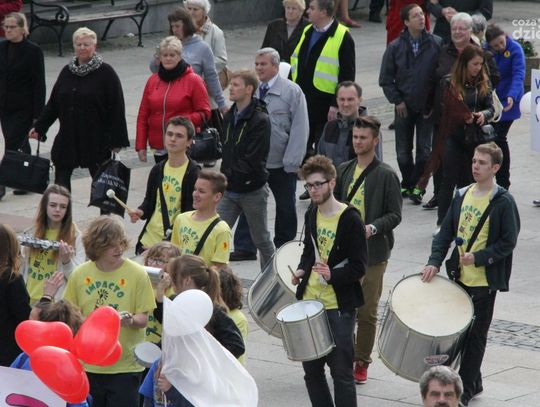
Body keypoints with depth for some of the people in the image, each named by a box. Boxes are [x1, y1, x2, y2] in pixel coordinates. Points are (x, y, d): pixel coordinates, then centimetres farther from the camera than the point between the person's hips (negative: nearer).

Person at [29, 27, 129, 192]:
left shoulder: (106, 72, -7)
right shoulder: (67, 71, 8)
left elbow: (117, 108, -9)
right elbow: (53, 103, 14)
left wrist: (117, 140, -13)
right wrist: (39, 127, 10)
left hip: (96, 139, -5)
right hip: (68, 138, 5)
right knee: (61, 178, 1)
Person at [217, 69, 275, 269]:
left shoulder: (260, 120, -16)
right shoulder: (229, 116, 8)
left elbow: (253, 160, -21)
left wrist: (229, 176, -17)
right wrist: (223, 176, 3)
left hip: (253, 190, -6)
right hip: (229, 190, 6)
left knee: (261, 240, 10)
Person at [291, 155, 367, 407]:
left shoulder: (350, 219, -13)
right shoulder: (312, 215, 8)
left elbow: (359, 267, -14)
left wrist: (332, 275, -30)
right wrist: (302, 270, 4)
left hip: (339, 307, -7)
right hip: (309, 301, 7)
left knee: (341, 372, -3)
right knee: (311, 368, 12)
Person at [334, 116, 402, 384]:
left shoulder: (386, 175, -7)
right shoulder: (343, 171, 9)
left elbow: (395, 215, -9)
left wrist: (372, 228, -23)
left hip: (373, 253, -4)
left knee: (367, 312, 4)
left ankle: (362, 362, 14)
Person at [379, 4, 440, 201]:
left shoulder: (436, 44, -7)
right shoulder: (395, 47, -4)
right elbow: (385, 79, 3)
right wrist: (397, 100, -3)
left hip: (427, 105, -1)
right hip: (404, 107, 1)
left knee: (424, 149, -2)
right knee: (403, 150, 9)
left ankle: (418, 186, 9)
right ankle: (407, 183, 26)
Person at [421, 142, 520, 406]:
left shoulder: (503, 202, -11)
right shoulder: (462, 196, 6)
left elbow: (508, 242, -12)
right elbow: (446, 232, 7)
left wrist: (478, 258, -20)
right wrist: (434, 262, -5)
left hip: (485, 280, -6)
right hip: (461, 276, 6)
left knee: (475, 335, 1)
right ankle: (474, 383, 27)